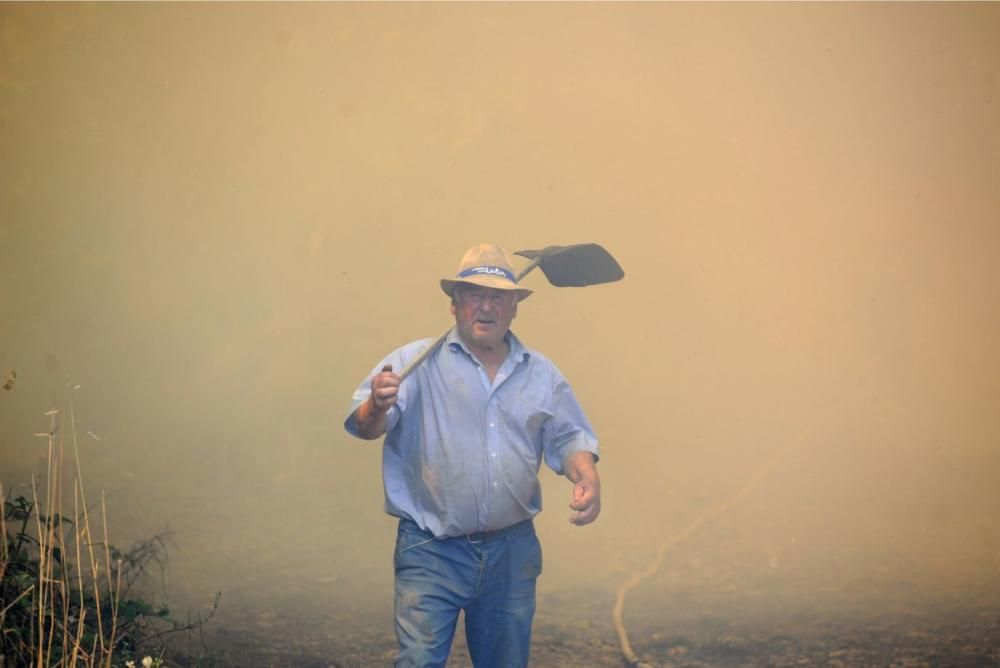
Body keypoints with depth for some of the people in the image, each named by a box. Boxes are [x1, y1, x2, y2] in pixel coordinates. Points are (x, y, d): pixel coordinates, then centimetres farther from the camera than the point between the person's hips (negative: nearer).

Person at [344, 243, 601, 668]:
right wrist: (377, 406, -37)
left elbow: (567, 438, 16)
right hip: (431, 552, -4)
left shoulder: (541, 373, 10)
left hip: (512, 552, 4)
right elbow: (366, 426, -13)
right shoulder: (416, 362, -4)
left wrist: (587, 477, -6)